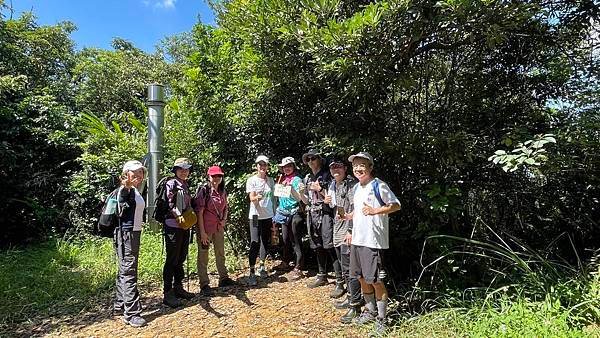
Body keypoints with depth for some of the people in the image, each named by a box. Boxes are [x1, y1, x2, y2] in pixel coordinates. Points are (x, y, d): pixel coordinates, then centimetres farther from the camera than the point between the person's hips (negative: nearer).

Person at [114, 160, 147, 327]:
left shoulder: (136, 191, 12)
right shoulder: (126, 190, -16)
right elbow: (122, 199, -42)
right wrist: (126, 187, -60)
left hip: (134, 232, 10)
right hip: (126, 233, -10)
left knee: (125, 270, 18)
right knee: (128, 271, -8)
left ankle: (121, 303, 31)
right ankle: (131, 313, -5)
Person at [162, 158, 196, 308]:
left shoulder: (186, 186, 15)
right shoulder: (171, 184, -9)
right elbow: (168, 203, -18)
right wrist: (178, 216, -23)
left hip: (185, 226, 8)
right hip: (173, 226, -8)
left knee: (181, 259, 15)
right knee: (171, 260, -2)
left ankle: (178, 288, 28)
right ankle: (168, 294, 7)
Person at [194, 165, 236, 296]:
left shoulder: (223, 191, 5)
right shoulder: (204, 190, -13)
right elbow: (199, 212, -15)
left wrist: (224, 219, -1)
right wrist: (202, 232, -17)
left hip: (219, 227, 7)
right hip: (205, 228, -6)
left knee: (220, 254, 19)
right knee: (203, 257, 4)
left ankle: (223, 278, 34)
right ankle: (204, 285, 14)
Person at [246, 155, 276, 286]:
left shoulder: (271, 180, 8)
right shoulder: (251, 180, -4)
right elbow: (251, 198, -13)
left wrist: (275, 214, 11)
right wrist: (257, 198, -36)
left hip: (268, 216, 4)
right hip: (256, 216, -4)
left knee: (265, 241, 11)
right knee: (255, 243, -9)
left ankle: (262, 266, 27)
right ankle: (252, 273, -3)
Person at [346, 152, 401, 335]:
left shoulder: (379, 185, -10)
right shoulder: (357, 187, 13)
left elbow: (396, 205, -11)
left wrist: (375, 211, -22)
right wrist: (350, 216, 7)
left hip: (373, 240, -8)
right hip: (357, 238, 8)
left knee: (375, 280, -1)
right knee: (361, 277, 16)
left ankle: (381, 318, 16)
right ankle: (370, 311, 34)